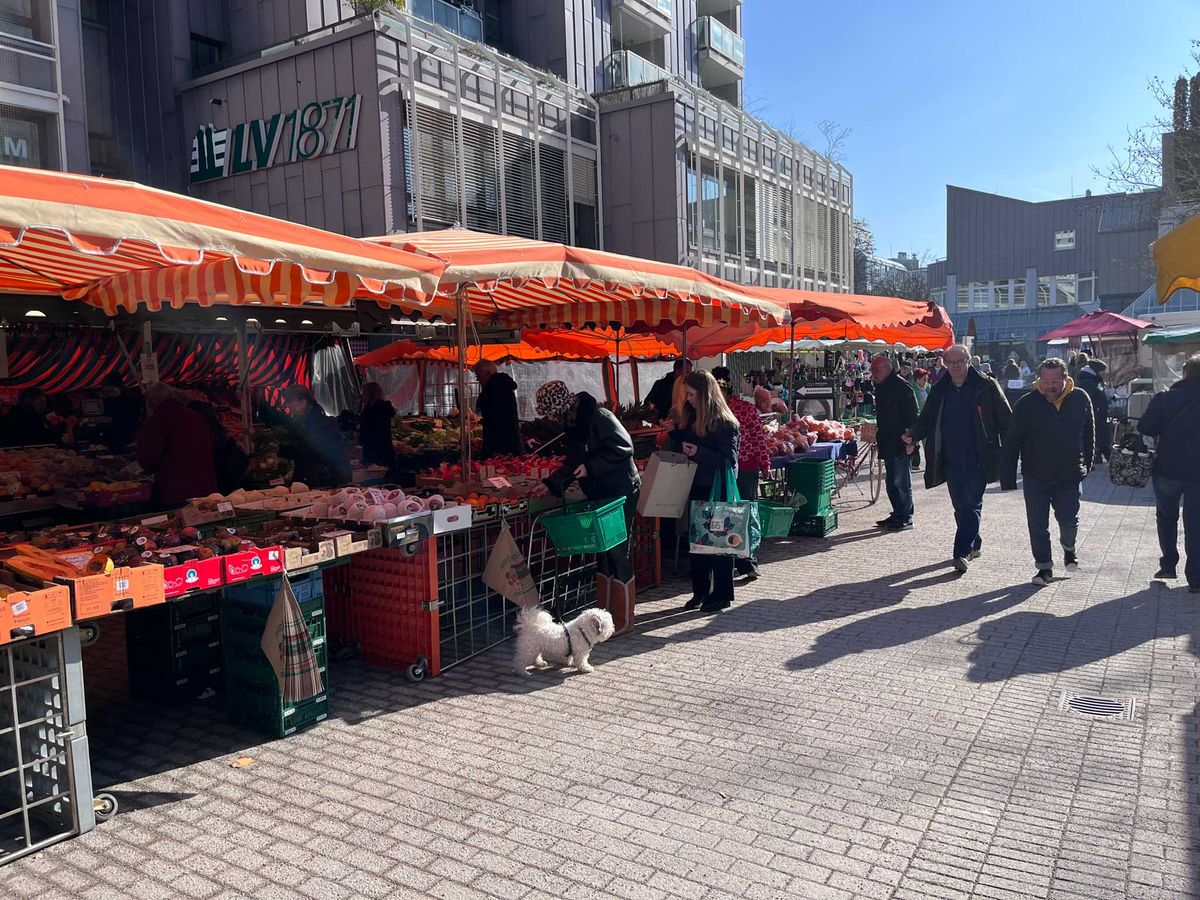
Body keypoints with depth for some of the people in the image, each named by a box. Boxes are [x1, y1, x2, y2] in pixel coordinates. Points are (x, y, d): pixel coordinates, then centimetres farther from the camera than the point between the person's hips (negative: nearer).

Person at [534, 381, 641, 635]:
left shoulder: (599, 418, -19)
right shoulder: (574, 424, 11)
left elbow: (624, 448, -22)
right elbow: (574, 463, 19)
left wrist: (591, 467, -22)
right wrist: (550, 484, 10)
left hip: (621, 493, -9)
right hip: (600, 495, 10)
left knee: (617, 554, -5)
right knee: (603, 554, 14)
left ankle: (624, 621, 5)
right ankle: (605, 614, 24)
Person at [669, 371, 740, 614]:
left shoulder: (725, 423, -16)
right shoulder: (695, 416, 8)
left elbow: (728, 460, -18)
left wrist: (699, 453, -27)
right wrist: (674, 431, 4)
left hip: (718, 490, -8)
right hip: (698, 486, 8)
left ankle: (721, 595, 14)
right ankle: (700, 592, 23)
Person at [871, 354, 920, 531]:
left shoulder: (901, 387, -13)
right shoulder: (881, 388, 16)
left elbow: (912, 415, -17)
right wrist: (879, 438, 23)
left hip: (901, 444, -10)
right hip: (888, 444, 10)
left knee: (901, 482, -4)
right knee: (891, 482, 14)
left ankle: (905, 517, 3)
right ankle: (898, 515, 23)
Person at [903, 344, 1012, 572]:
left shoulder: (986, 386, -3)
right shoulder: (939, 391, 8)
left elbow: (1005, 420, -1)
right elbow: (926, 420, 14)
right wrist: (913, 436, -5)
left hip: (978, 459, -4)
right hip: (951, 460, 4)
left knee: (971, 504, -8)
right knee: (960, 506, 11)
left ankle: (963, 551, -9)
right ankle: (973, 544, 29)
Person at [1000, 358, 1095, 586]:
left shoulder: (1080, 399, -4)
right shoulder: (1027, 404, -10)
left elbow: (1089, 435, 10)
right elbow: (1011, 443, -8)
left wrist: (1086, 465, 12)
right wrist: (1008, 478, -10)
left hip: (1070, 475, 1)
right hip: (1035, 476, -1)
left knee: (1069, 520, 7)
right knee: (1038, 526, 4)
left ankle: (1068, 547, 40)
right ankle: (1044, 567, 20)